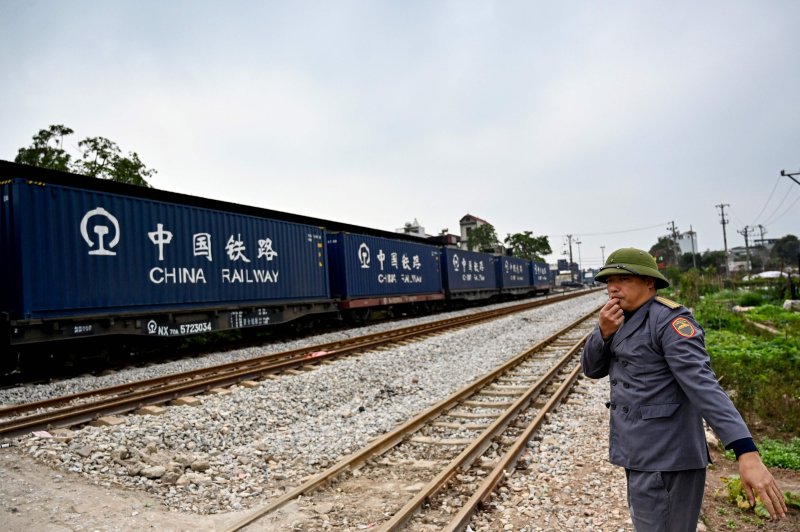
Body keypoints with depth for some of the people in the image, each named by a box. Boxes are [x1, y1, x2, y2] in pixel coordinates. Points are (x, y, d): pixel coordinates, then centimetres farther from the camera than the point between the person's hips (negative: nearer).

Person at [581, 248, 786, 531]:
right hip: (642, 453, 9)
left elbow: (703, 384, -25)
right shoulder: (624, 320, 11)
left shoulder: (669, 320, -16)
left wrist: (747, 453, -33)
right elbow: (592, 368, 7)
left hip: (665, 459, -9)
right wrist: (603, 332, -12)